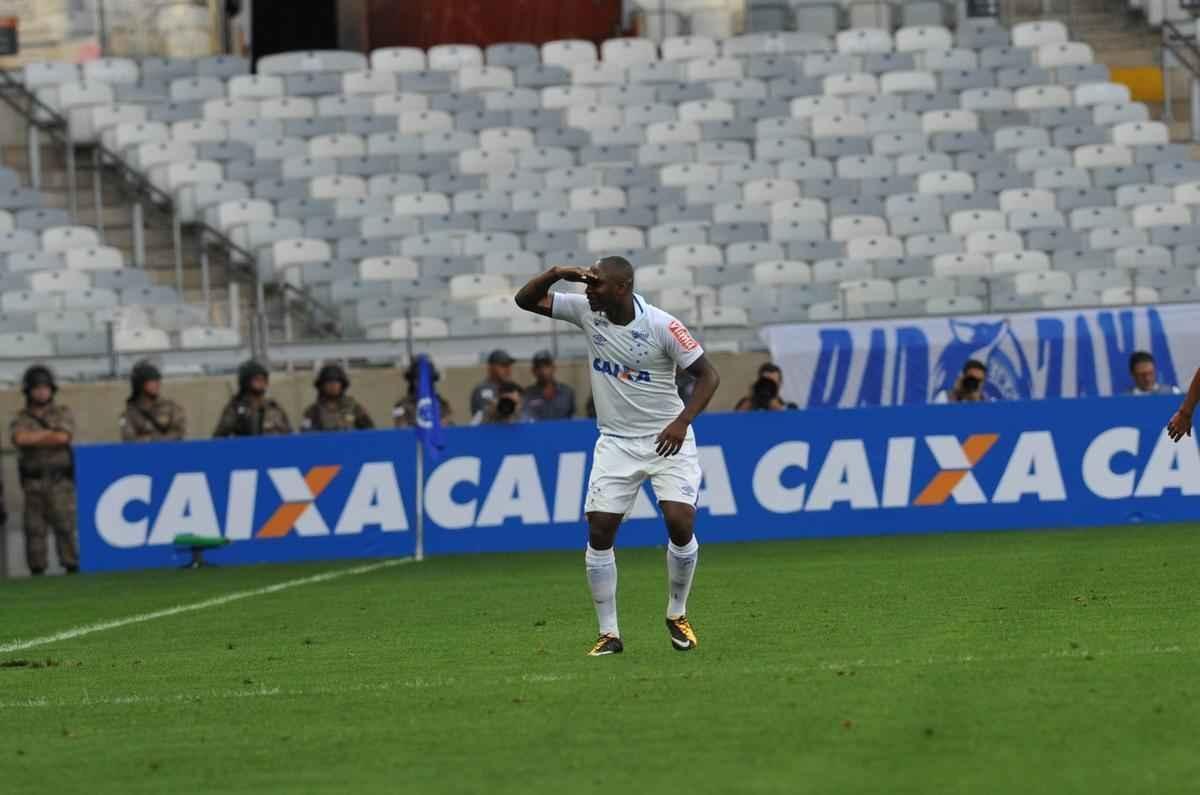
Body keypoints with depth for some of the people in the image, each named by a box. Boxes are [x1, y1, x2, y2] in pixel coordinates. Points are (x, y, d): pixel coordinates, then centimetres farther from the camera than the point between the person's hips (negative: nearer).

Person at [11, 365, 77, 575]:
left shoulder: (63, 413, 9)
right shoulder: (21, 418, 10)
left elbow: (63, 437, -8)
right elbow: (20, 438, -11)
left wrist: (34, 438, -4)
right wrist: (50, 433, -6)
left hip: (61, 481, -2)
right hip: (33, 483, 2)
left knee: (65, 526, -7)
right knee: (34, 530, 0)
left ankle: (72, 569, -6)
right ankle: (37, 572, 4)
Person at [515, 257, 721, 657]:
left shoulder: (662, 326, -16)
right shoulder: (586, 311, -4)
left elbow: (708, 375, -10)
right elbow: (525, 300, 1)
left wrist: (682, 422, -22)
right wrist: (555, 274, -18)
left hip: (666, 440, -4)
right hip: (616, 442, 4)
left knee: (680, 523, -17)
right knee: (599, 533, -5)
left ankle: (677, 615, 6)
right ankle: (609, 633, 3)